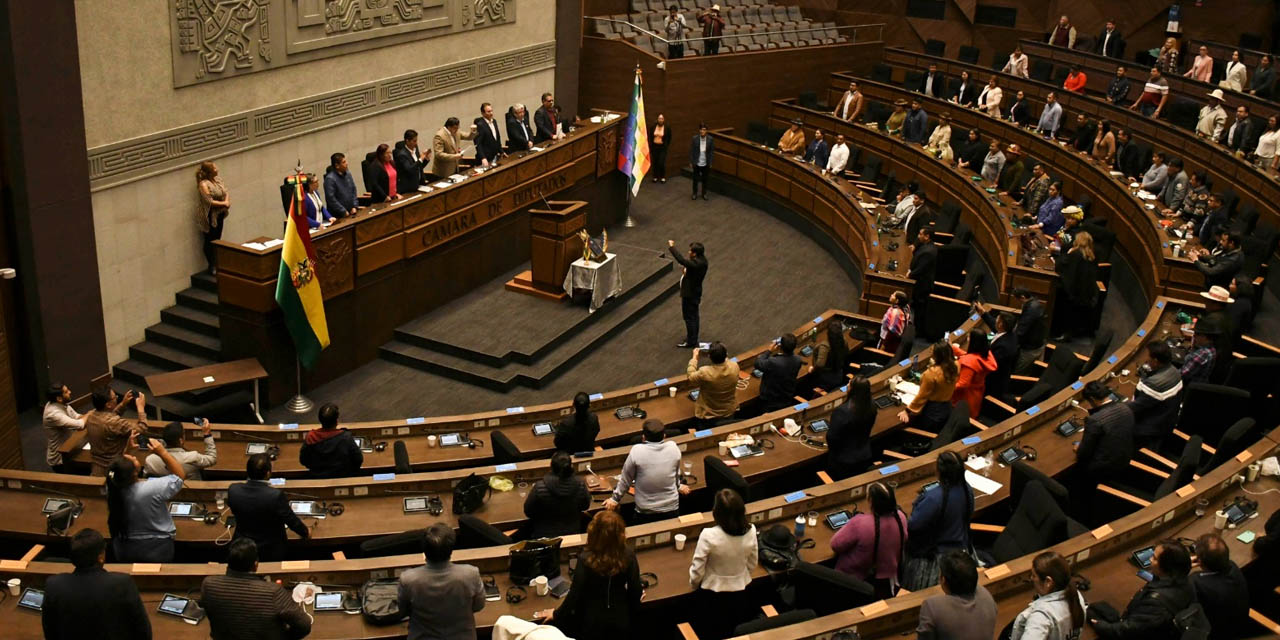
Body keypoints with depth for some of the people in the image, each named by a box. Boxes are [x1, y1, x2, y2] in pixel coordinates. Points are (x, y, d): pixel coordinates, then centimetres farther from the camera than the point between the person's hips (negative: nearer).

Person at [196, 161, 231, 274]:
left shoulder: (218, 179, 4)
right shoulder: (203, 184, -20)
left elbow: (226, 192, 7)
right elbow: (209, 202, -24)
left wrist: (227, 201, -13)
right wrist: (223, 204, -16)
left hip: (219, 215, 8)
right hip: (209, 217, -8)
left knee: (217, 240, 15)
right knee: (210, 242, 2)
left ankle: (217, 264, 24)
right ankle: (212, 267, 12)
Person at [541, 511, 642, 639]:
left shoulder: (586, 559, -25)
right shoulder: (628, 556, -18)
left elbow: (575, 593, -18)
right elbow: (636, 591, -9)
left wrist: (557, 614, -3)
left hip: (593, 622, -2)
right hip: (621, 619, 2)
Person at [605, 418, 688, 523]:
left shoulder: (637, 451, -20)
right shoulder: (673, 447, -10)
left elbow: (626, 479, -7)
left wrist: (615, 498, 9)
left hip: (646, 511, -2)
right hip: (671, 507, 3)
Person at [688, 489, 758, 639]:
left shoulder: (709, 535, -31)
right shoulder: (750, 531, -19)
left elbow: (697, 569, -20)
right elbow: (752, 564, -2)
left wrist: (694, 584, 2)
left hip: (713, 594, -3)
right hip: (741, 591, 3)